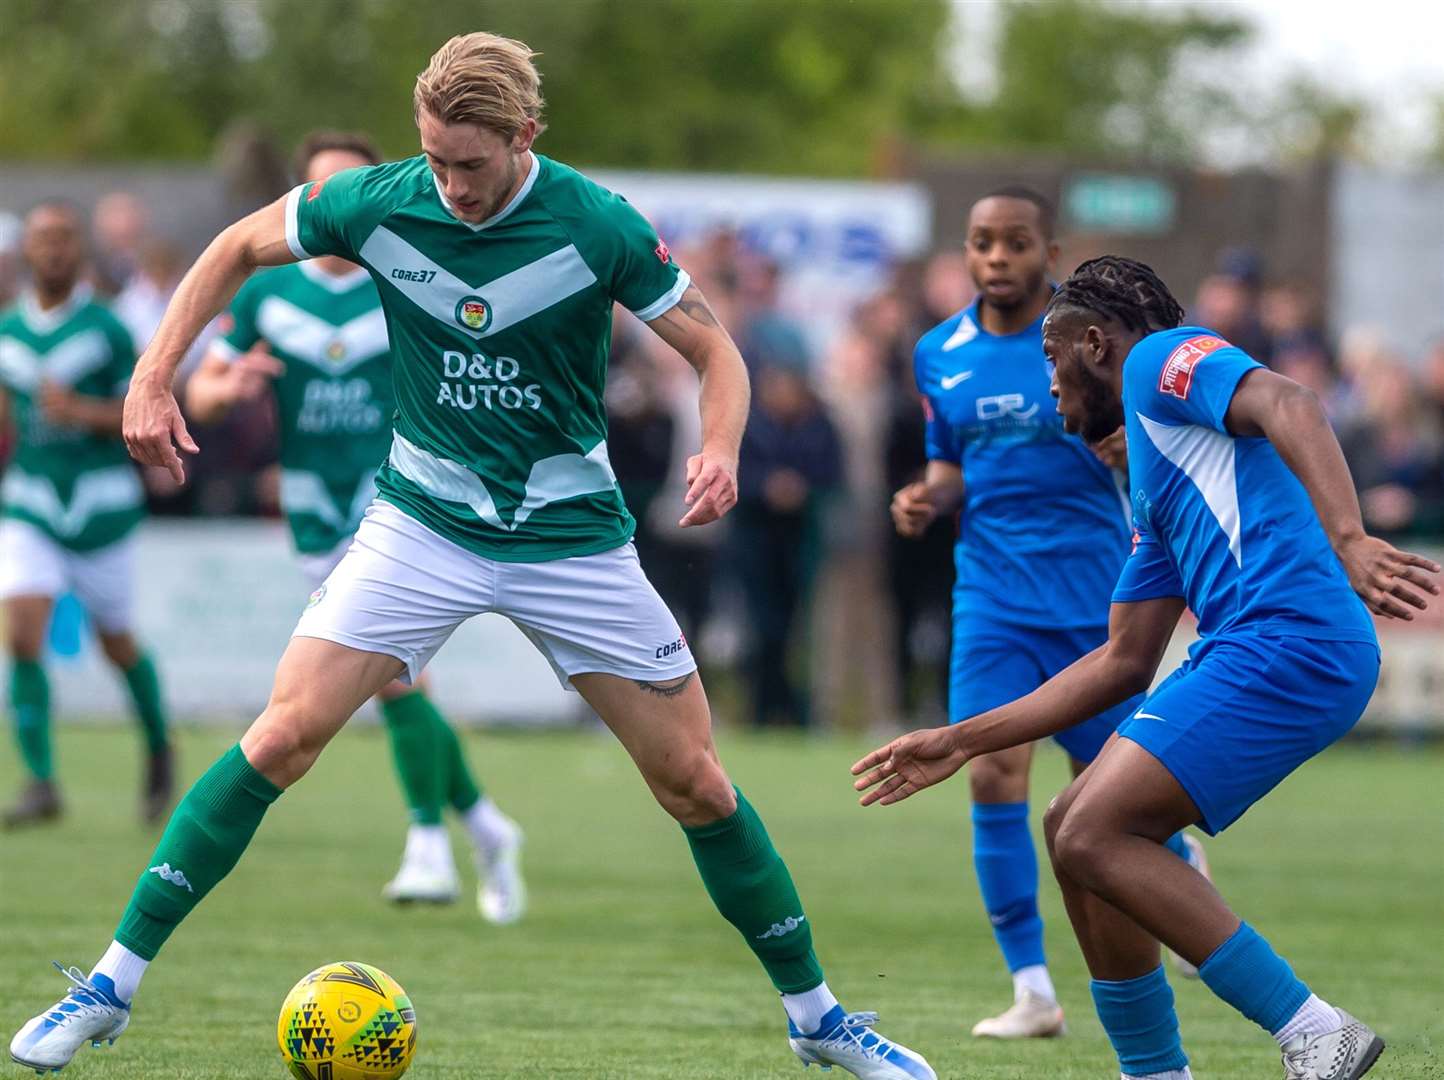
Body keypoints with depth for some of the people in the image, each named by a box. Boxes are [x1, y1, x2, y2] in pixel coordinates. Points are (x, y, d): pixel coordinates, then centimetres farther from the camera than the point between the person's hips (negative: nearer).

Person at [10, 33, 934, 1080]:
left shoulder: (597, 226, -16)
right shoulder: (378, 204, -10)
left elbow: (715, 348, -8)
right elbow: (239, 248, 7)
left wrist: (720, 450, -28)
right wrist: (154, 376, -2)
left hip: (573, 537, -1)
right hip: (422, 522, 1)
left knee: (694, 782, 1)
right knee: (284, 735, -14)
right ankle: (112, 985, -7)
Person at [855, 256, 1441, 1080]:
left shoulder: (1161, 359, 3)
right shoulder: (1154, 490, 30)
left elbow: (1288, 406, -17)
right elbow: (1124, 663, 31)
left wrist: (1347, 540, -33)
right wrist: (964, 742, 31)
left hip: (1287, 641, -10)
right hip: (1247, 653, 10)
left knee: (1092, 840, -13)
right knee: (1076, 829, 13)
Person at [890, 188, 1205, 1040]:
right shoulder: (940, 355, 6)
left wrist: (1133, 449, -25)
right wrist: (925, 502, -2)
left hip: (1093, 595, -3)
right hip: (994, 601, 3)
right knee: (994, 778, -11)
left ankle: (1181, 865, 40)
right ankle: (1033, 992, -4)